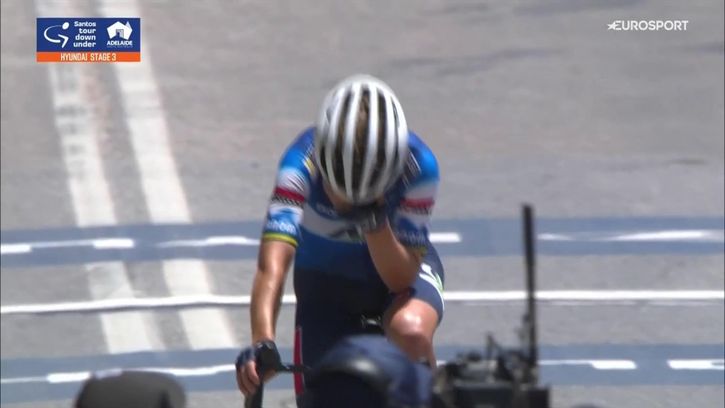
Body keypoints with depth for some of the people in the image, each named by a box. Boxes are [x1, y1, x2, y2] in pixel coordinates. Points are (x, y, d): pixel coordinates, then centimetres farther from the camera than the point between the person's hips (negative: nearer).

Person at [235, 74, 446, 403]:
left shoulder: (418, 166, -31)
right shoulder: (303, 162, -33)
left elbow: (402, 277, -28)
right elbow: (273, 262, -44)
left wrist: (373, 220, -44)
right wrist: (261, 343, -58)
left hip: (397, 265, -1)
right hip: (326, 277, 1)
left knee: (411, 332, -35)